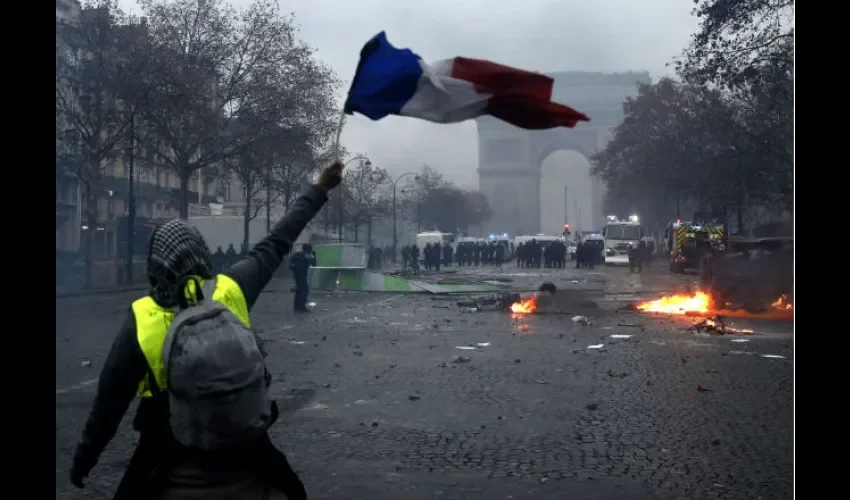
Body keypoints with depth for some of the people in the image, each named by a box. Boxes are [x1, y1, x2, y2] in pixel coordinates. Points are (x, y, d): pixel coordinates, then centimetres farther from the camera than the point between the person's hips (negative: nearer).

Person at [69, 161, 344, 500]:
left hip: (173, 461, 0)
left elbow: (111, 396, -8)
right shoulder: (232, 289, -11)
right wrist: (319, 190, 11)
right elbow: (276, 244, -1)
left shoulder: (141, 319, -13)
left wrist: (84, 457, 6)